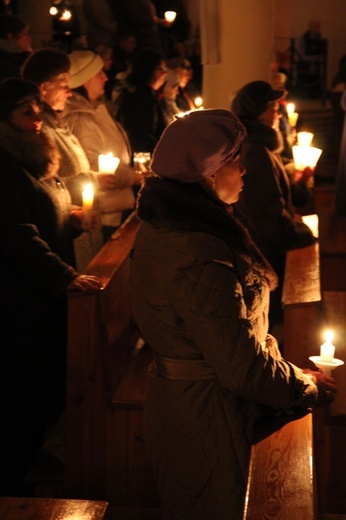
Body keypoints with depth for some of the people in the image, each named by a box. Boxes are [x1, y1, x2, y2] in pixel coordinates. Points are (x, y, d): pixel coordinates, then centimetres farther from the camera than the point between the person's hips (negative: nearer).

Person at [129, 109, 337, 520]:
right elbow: (244, 366, -27)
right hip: (207, 415, -9)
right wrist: (308, 386, -10)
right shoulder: (201, 260, -32)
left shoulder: (160, 227, -1)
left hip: (174, 393, 9)